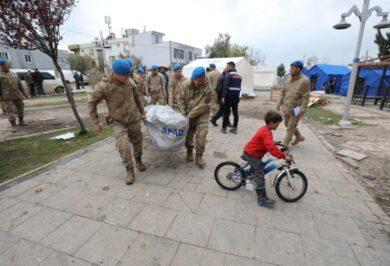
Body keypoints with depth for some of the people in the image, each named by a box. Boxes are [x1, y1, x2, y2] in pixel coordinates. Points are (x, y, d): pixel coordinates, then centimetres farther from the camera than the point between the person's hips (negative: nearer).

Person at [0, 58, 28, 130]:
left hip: (18, 96, 4)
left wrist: (24, 93, 16)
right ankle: (13, 126, -3)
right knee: (10, 112, -8)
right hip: (7, 98, -4)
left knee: (20, 109, 13)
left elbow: (20, 85, 17)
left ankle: (21, 121, 31)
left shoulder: (14, 74, 12)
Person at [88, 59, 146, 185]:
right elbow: (92, 103, -6)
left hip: (134, 120, 3)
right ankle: (130, 171, 4)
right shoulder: (103, 86, -17)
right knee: (123, 146, -15)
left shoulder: (131, 83, -6)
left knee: (137, 142, 14)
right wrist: (95, 122, -7)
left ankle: (138, 160, 42)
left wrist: (142, 112, 18)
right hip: (117, 122, -3)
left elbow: (137, 99, 10)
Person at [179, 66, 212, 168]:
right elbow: (182, 99, -3)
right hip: (188, 114, 3)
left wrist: (189, 116, -24)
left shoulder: (207, 89, -23)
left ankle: (199, 156, 5)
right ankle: (189, 151, 35)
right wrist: (183, 113, -12)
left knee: (201, 134, -13)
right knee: (188, 134, 10)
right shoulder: (186, 84, -12)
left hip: (202, 114, -3)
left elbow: (202, 106, -24)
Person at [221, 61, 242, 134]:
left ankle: (224, 128, 8)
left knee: (226, 112, 2)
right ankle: (234, 128, 14)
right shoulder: (239, 76, 14)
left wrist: (223, 97, -18)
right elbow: (239, 87, 13)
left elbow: (225, 87, -16)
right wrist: (237, 96, 16)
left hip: (229, 96, -6)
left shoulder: (228, 75, -8)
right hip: (236, 97, 6)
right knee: (235, 112, 9)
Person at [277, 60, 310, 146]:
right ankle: (299, 137, 42)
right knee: (287, 124, 20)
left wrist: (302, 110, -20)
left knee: (290, 127, 3)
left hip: (296, 109, -7)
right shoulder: (287, 79, 4)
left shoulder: (304, 81, -16)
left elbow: (306, 97, -16)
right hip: (286, 108, 7)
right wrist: (279, 104, 10)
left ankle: (285, 144, 18)